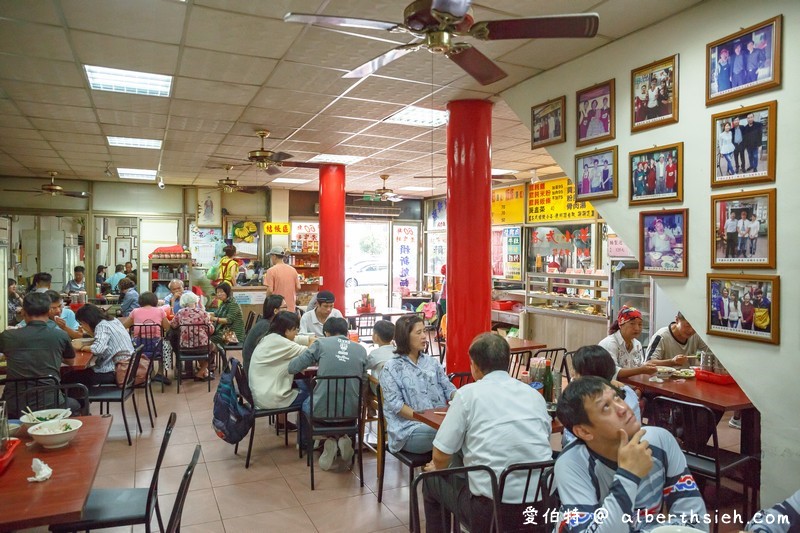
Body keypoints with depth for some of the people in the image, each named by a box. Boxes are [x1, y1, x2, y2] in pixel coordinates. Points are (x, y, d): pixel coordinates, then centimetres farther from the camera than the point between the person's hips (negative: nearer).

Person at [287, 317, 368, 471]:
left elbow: (293, 368, 3)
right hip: (351, 411, 2)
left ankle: (330, 440, 13)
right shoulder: (361, 349, 6)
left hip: (322, 409, -2)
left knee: (306, 404, 34)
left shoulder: (321, 343, -1)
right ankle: (343, 437, 13)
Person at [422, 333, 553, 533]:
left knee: (431, 481, 22)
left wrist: (437, 468, 22)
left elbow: (441, 456, -3)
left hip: (493, 509, -5)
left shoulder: (468, 393, -4)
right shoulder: (535, 394, 9)